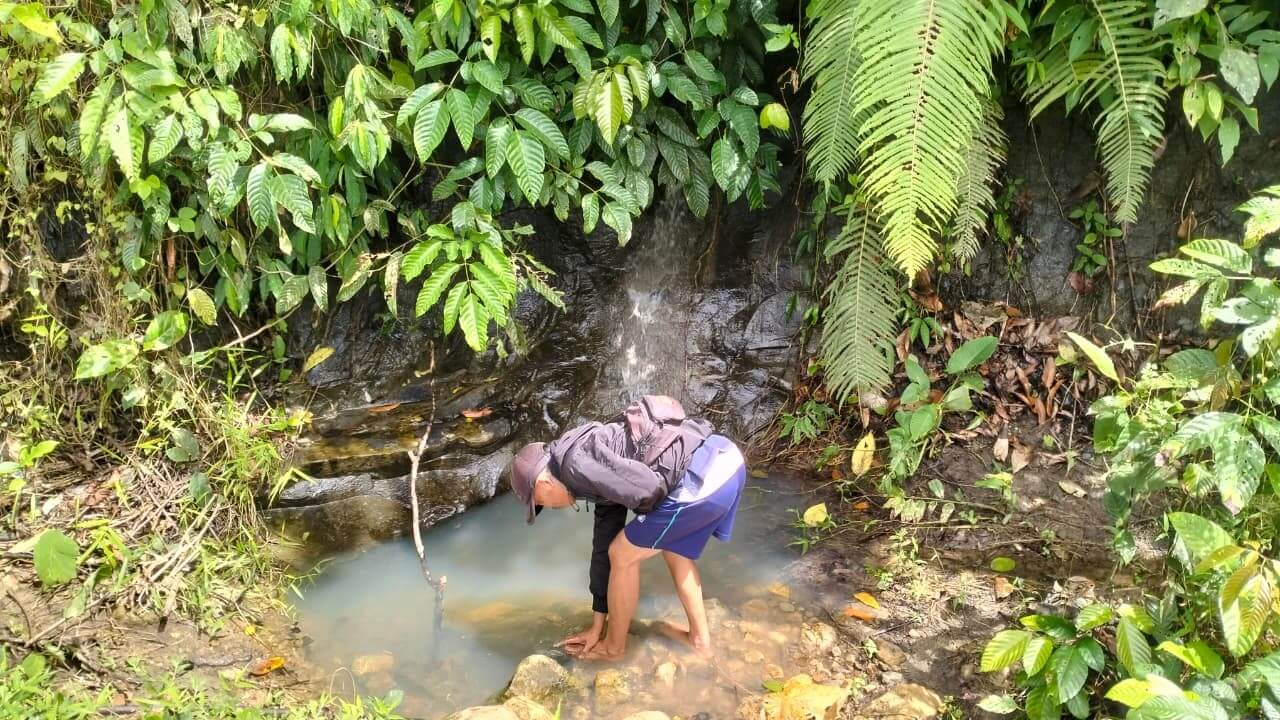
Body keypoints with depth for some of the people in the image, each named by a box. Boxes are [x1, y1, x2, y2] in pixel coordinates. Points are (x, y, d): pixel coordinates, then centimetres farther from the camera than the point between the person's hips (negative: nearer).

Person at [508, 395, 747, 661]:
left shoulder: (574, 462, -4)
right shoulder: (603, 479, 26)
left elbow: (647, 489, -16)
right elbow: (604, 548, 32)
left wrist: (645, 513, 10)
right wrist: (597, 626, 38)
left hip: (703, 478, -10)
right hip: (726, 459, 10)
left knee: (624, 556, 10)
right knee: (672, 548, 32)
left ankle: (614, 645, 28)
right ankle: (699, 637, 41)